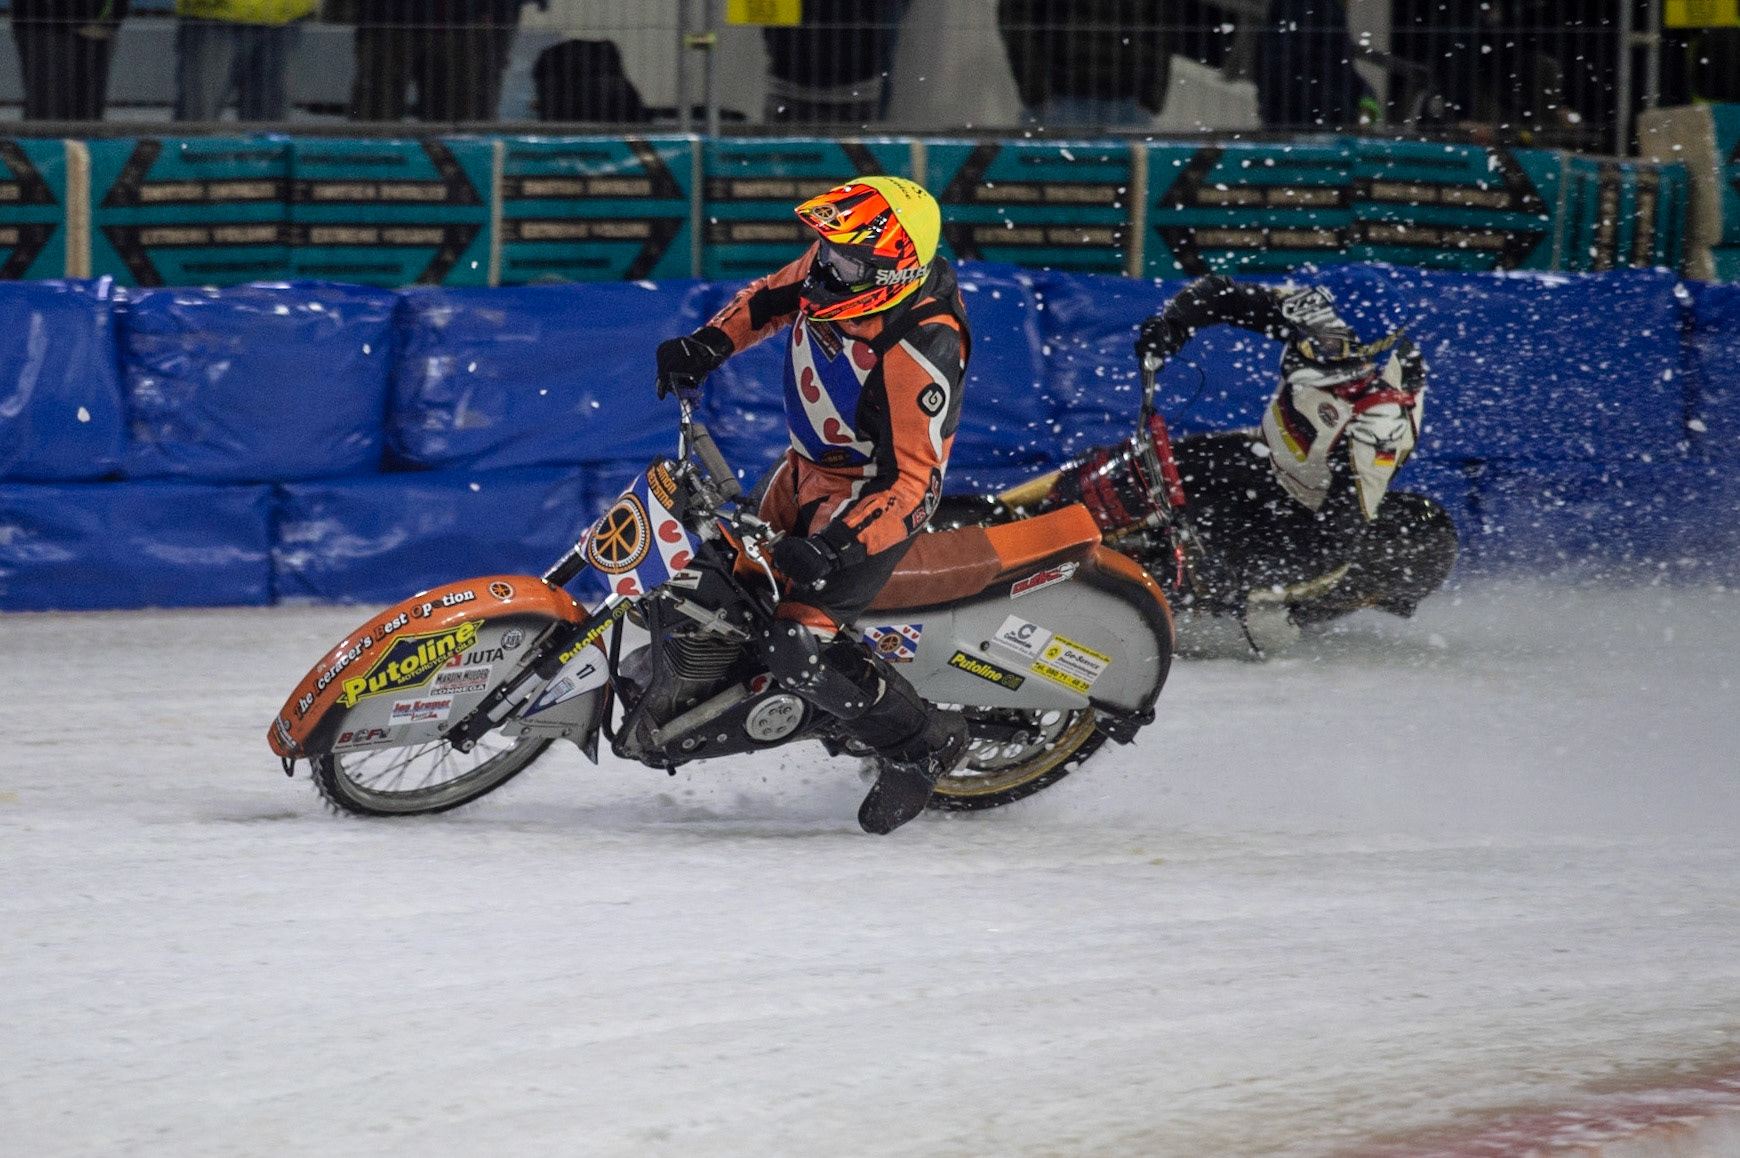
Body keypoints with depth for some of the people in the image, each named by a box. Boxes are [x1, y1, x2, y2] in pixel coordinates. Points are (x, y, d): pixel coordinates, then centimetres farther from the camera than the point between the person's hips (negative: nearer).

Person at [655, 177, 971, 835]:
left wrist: (837, 546, -43)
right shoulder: (834, 265, -13)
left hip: (873, 495, -8)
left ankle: (920, 744, 3)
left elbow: (912, 483, -33)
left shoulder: (920, 349, -35)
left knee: (798, 649, -17)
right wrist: (708, 345, -3)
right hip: (808, 468, 8)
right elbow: (771, 296, 11)